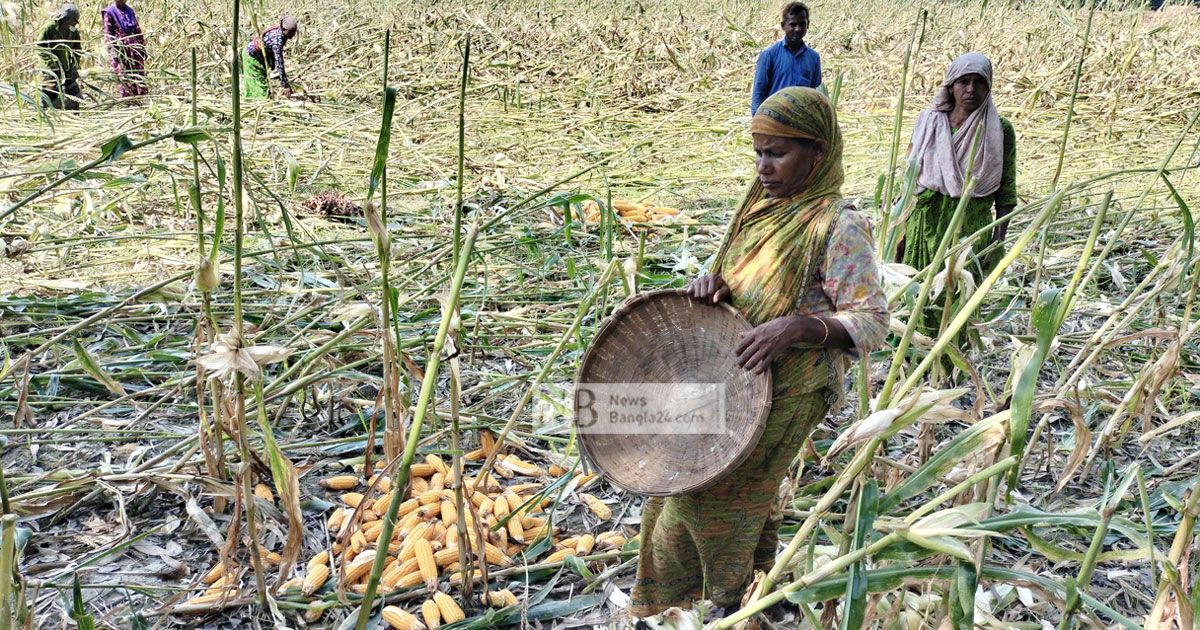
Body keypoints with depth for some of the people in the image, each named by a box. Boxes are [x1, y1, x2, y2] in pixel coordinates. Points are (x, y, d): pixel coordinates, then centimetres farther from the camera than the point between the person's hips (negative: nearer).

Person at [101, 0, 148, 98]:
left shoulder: (130, 11, 15)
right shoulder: (109, 12, -2)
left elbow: (138, 31, 18)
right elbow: (108, 35, -7)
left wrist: (143, 48, 11)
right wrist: (115, 53, -15)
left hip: (135, 50, 5)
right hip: (121, 51, -5)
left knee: (140, 78, 4)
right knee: (124, 80, -3)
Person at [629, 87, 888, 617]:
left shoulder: (838, 226, -18)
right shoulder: (763, 205, 4)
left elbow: (871, 323, -20)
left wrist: (794, 326, -35)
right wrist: (711, 281, -11)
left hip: (785, 393, -7)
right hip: (730, 375, 7)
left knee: (706, 487, 2)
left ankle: (728, 599, 29)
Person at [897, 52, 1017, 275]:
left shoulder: (1000, 130, 0)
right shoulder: (929, 122, 3)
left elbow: (1006, 192, 1)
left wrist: (998, 242, -7)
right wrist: (900, 231, 3)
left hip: (972, 235, -1)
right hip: (925, 231, 1)